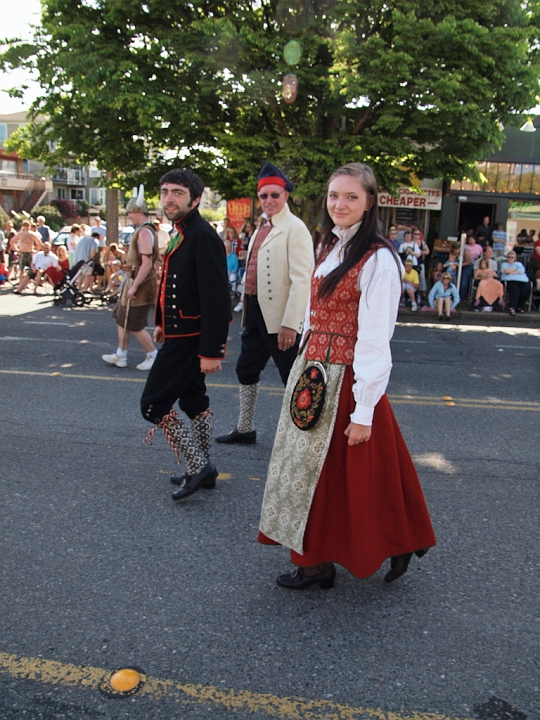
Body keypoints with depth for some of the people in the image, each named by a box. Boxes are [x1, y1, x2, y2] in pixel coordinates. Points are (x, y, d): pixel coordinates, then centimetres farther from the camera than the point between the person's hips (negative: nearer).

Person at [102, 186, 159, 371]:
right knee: (122, 318, 16)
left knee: (135, 325, -2)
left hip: (141, 284, -10)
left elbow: (147, 263, -26)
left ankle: (153, 356, 11)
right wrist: (130, 265, 12)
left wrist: (134, 286, -25)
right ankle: (120, 355, 24)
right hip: (136, 281, 10)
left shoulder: (144, 232, -20)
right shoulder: (144, 230, 12)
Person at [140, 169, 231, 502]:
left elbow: (216, 297, -25)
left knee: (153, 404, -5)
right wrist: (163, 322, 24)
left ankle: (199, 466, 4)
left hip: (189, 338, -10)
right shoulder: (181, 234, 10)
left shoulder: (203, 236, -20)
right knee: (194, 401, 17)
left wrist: (212, 350, -26)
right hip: (180, 333, 10)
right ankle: (203, 470, 31)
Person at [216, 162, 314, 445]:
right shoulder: (263, 228, 15)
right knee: (246, 370, 18)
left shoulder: (295, 228, -12)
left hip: (278, 317, -9)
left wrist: (290, 324, -24)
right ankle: (245, 429, 34)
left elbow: (301, 280, -20)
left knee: (293, 379, 2)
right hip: (255, 312, 9)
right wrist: (247, 311, 17)